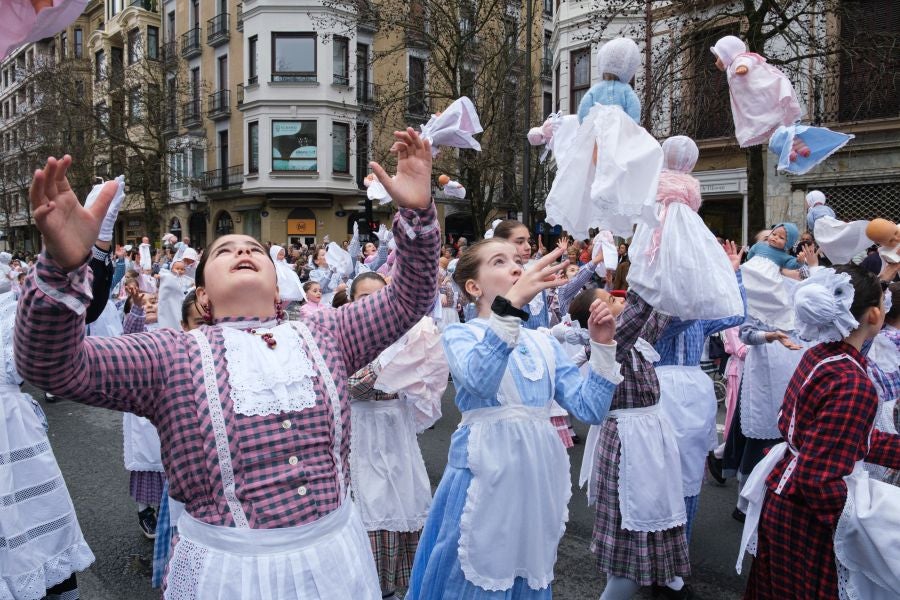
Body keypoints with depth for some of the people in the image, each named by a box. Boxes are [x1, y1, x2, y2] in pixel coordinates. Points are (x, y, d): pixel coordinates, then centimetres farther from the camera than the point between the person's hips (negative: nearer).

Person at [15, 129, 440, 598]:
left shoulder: (324, 336, 4)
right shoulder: (172, 355, -3)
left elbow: (407, 299, 1)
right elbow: (50, 365, -13)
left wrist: (417, 212, -15)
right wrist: (64, 267, -31)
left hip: (334, 553, 3)